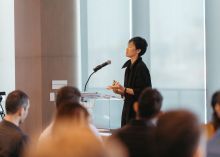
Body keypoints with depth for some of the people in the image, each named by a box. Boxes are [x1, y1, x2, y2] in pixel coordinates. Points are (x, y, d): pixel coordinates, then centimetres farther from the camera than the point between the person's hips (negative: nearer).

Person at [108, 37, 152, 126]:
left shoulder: (141, 68, -12)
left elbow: (142, 92, -17)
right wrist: (118, 91, 2)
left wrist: (124, 89, -21)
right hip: (128, 110, 8)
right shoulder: (129, 67, 14)